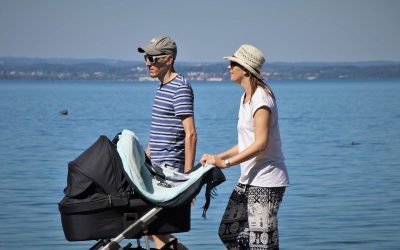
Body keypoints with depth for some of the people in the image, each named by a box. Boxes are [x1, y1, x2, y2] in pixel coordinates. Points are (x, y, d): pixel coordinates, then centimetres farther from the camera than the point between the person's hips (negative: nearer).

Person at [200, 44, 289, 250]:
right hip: (248, 179, 10)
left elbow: (260, 144, -22)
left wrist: (225, 162, -22)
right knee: (228, 233, 10)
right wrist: (217, 157, 12)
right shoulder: (246, 98, 15)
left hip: (266, 181, -10)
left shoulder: (261, 98, -15)